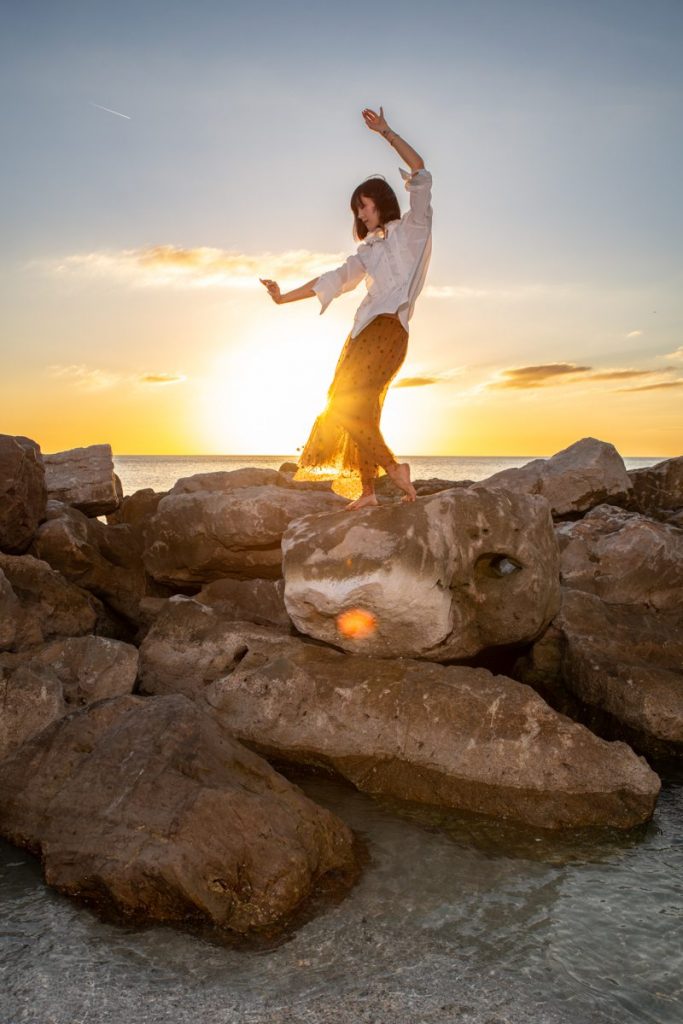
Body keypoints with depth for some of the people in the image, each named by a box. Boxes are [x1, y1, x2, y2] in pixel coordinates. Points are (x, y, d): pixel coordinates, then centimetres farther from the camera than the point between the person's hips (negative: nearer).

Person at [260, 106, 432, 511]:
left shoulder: (410, 230, 9)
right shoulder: (368, 251, 27)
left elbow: (419, 170, 0)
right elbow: (334, 280, 29)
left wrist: (385, 131, -1)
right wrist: (285, 297, 29)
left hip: (389, 326, -8)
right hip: (364, 329, 8)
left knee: (348, 405, -20)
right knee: (359, 410, -1)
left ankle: (394, 467, -17)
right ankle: (367, 490, -3)